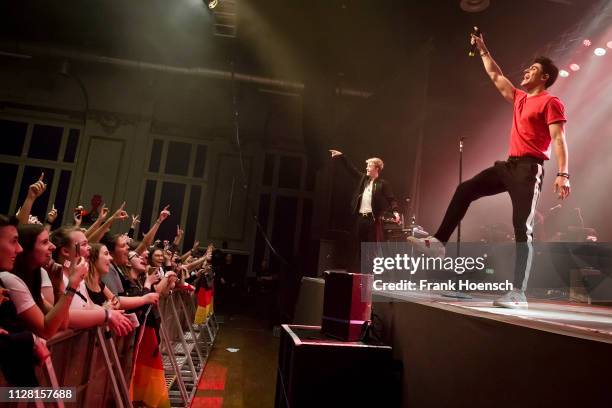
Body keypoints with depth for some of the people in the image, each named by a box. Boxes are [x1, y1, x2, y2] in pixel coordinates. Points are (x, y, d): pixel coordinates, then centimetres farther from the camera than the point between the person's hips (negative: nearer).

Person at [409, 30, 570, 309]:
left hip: (529, 168, -9)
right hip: (510, 164, 9)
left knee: (522, 228, -13)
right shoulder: (520, 99, 21)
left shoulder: (551, 102, -3)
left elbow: (559, 139, -12)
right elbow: (496, 76, 32)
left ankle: (518, 293, -12)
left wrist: (563, 174, -23)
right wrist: (483, 50, 35)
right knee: (464, 190, 4)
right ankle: (439, 242, 8)